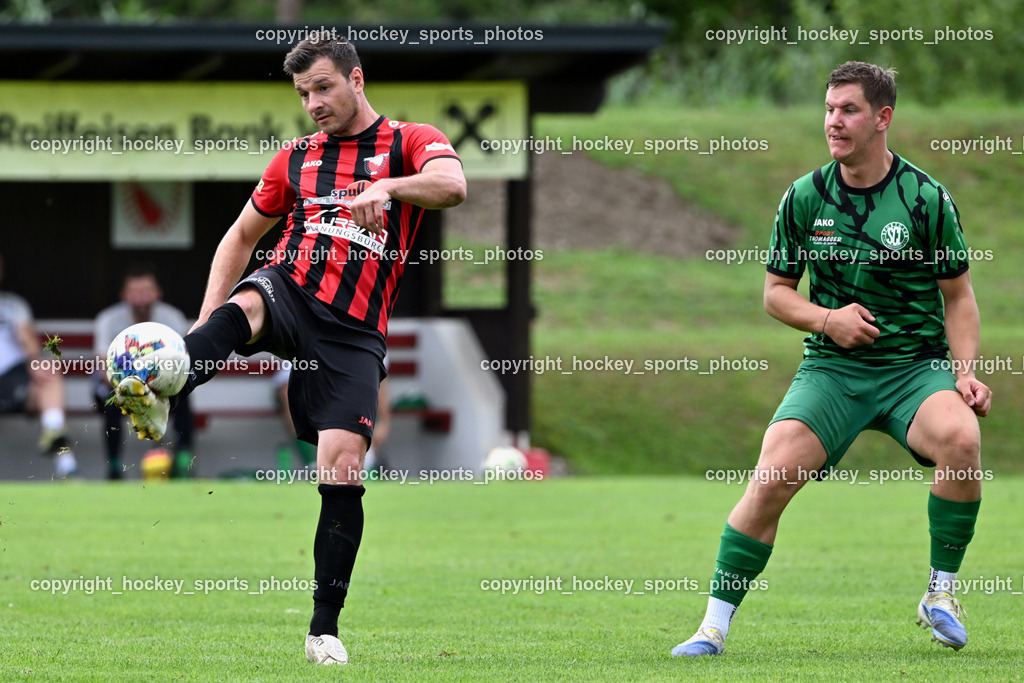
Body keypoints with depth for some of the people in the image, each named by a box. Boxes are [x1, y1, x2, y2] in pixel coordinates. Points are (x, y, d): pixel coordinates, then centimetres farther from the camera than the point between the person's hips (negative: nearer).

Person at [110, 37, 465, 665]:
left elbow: (452, 185, -15)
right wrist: (206, 321, 12)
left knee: (343, 472, -13)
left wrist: (387, 187, -36)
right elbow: (242, 237, 27)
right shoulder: (296, 159, 20)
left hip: (354, 332, -2)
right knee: (244, 305, -36)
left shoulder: (411, 142, 7)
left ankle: (325, 630, -1)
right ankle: (155, 396, -65)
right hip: (290, 293, 2)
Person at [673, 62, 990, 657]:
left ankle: (942, 594, -13)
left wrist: (966, 372, -7)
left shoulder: (927, 198, -2)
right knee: (773, 475, -21)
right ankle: (715, 624, -10)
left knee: (961, 437, -32)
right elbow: (777, 291, 11)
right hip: (832, 368, 1)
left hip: (915, 365, -1)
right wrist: (826, 319, -9)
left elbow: (958, 296, 6)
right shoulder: (804, 198, 2)